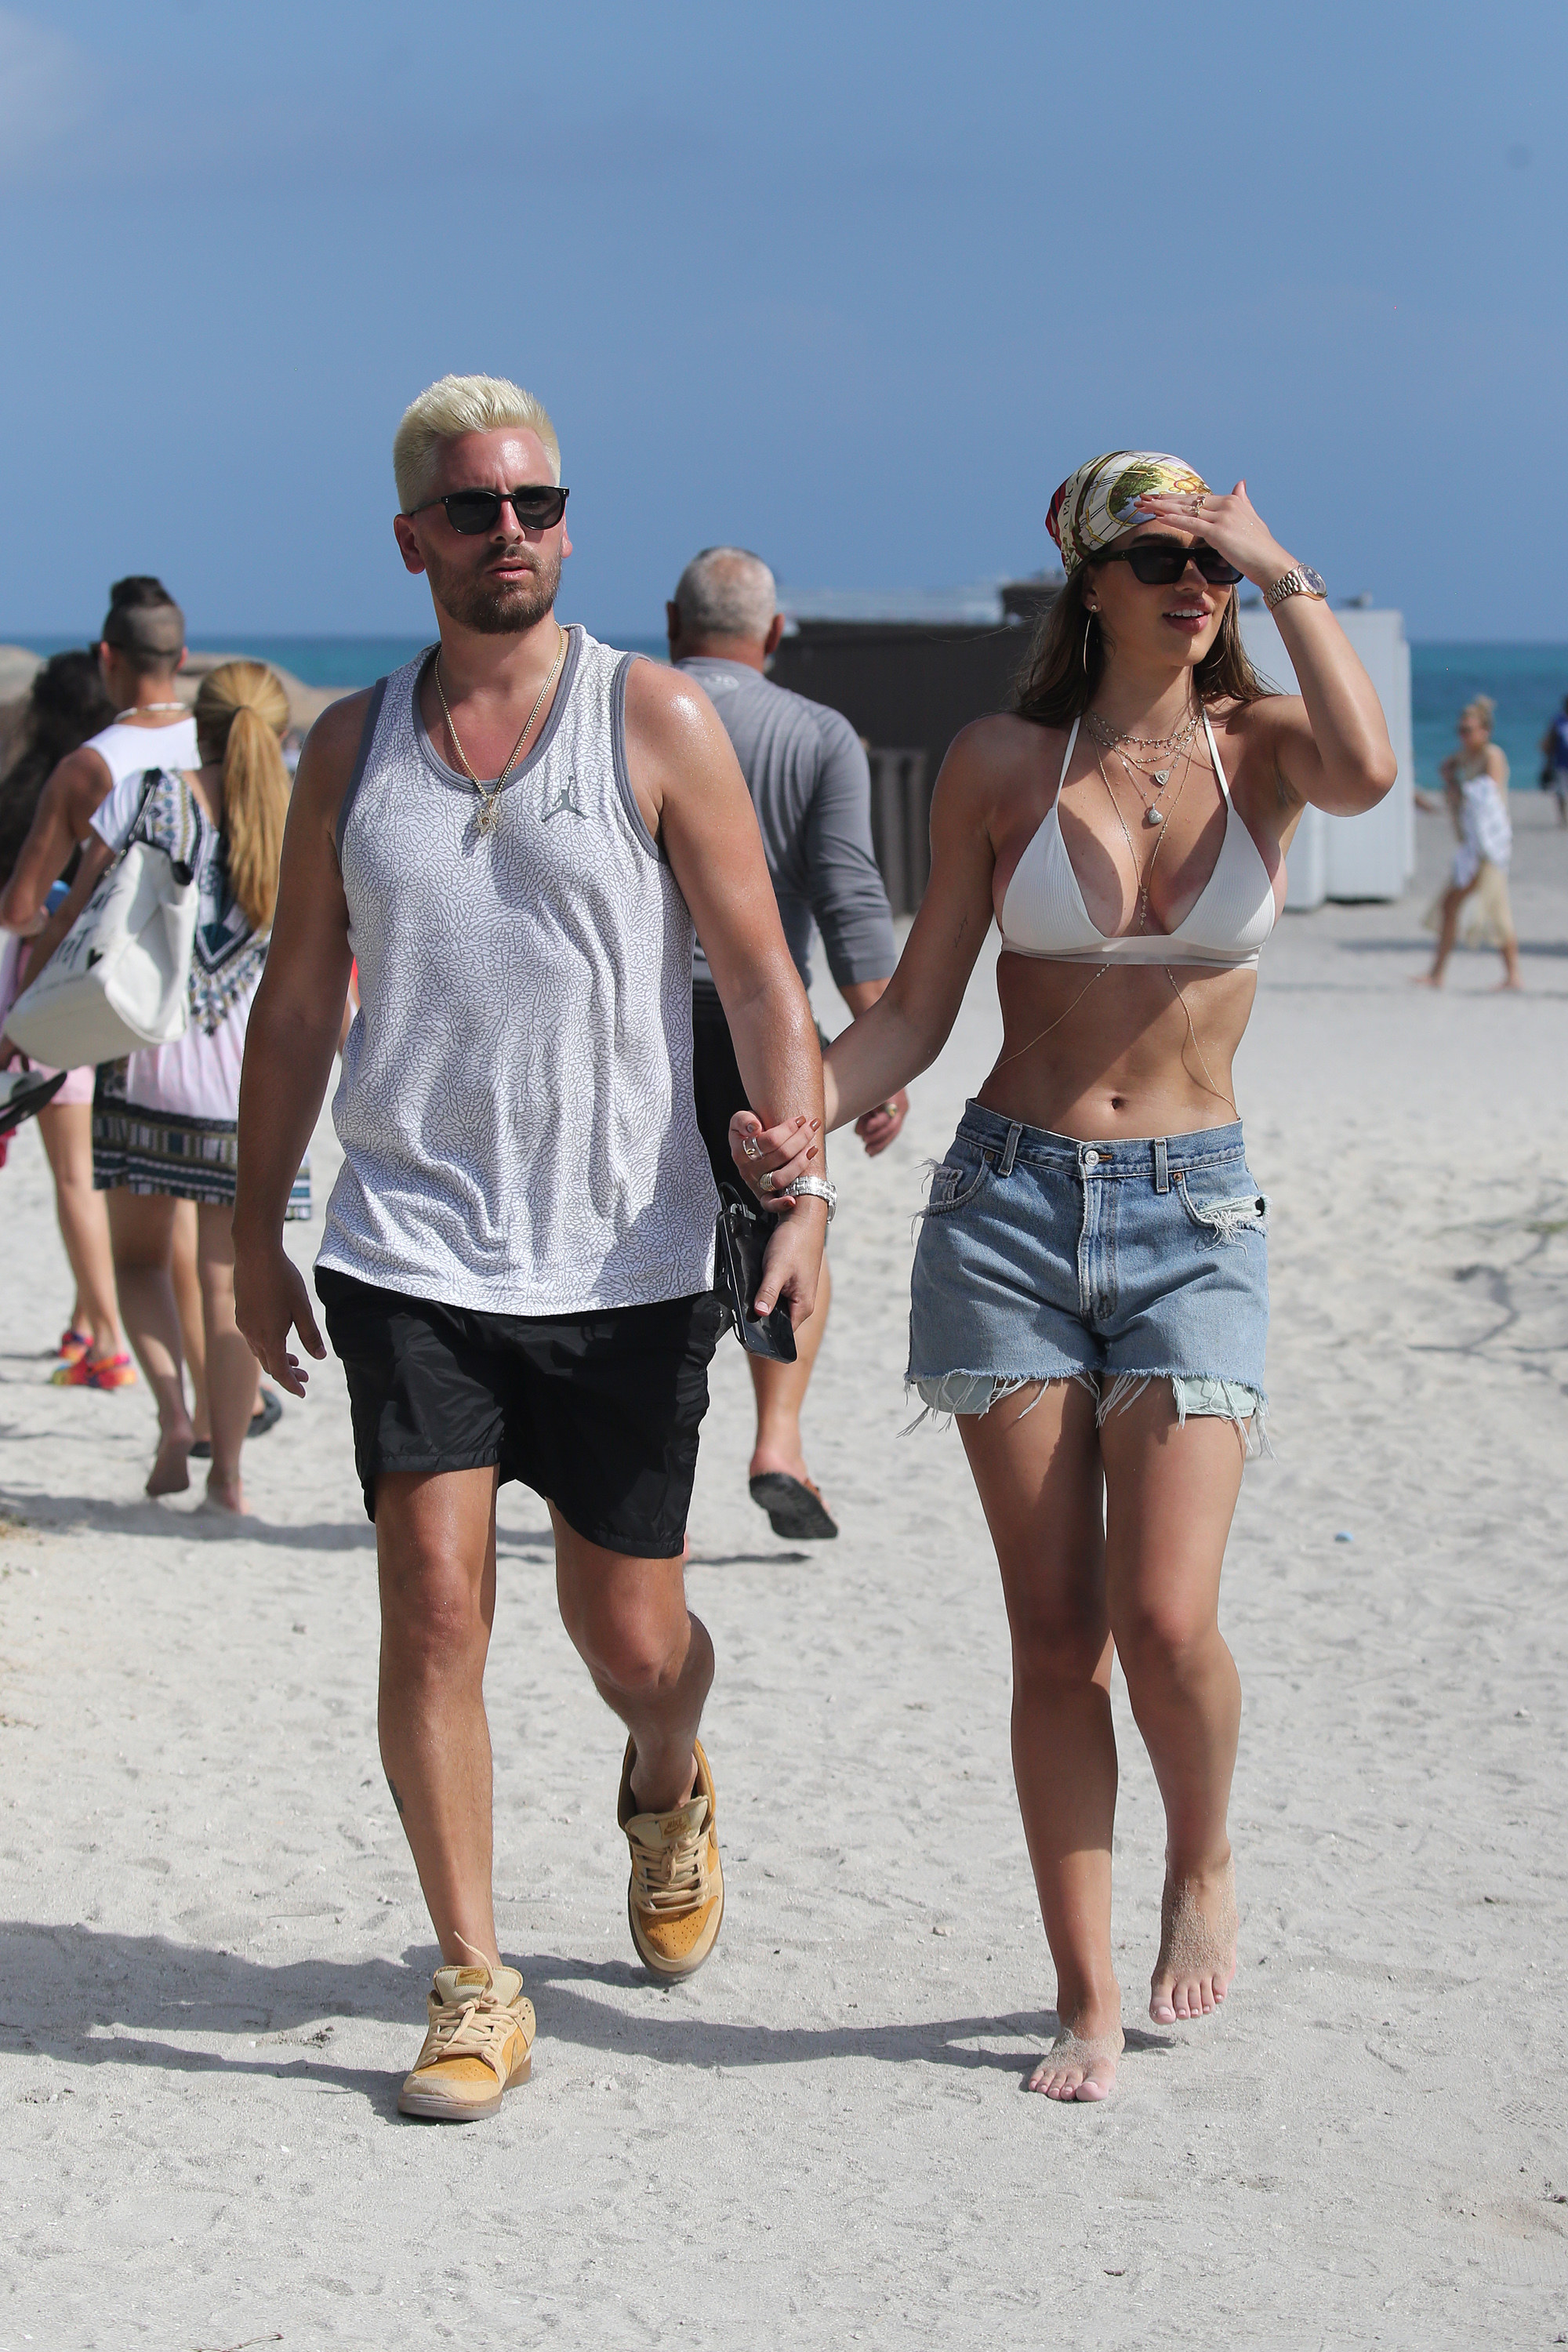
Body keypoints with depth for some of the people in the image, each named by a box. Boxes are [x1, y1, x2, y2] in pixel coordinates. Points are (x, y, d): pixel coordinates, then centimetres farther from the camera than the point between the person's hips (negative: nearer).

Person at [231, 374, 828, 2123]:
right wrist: (257, 1228, 13)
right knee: (433, 1607, -8)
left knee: (626, 1633, 6)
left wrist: (800, 1191, -16)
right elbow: (297, 998, 14)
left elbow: (761, 976, -4)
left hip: (626, 1263, -1)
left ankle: (665, 1784, 42)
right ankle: (474, 1991, 3)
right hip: (410, 1256, 1)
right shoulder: (352, 746, 6)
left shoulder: (656, 721, -2)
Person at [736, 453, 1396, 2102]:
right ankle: (1086, 1998, 12)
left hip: (1193, 1220, -1)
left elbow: (1366, 772, -23)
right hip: (1010, 1205, 1)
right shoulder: (1001, 765, 3)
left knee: (1165, 1619, -13)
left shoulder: (1259, 746, 2)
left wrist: (1281, 571, -17)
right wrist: (802, 1115, -13)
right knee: (1055, 1635, 0)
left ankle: (1203, 1862, 19)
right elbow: (918, 1005, 4)